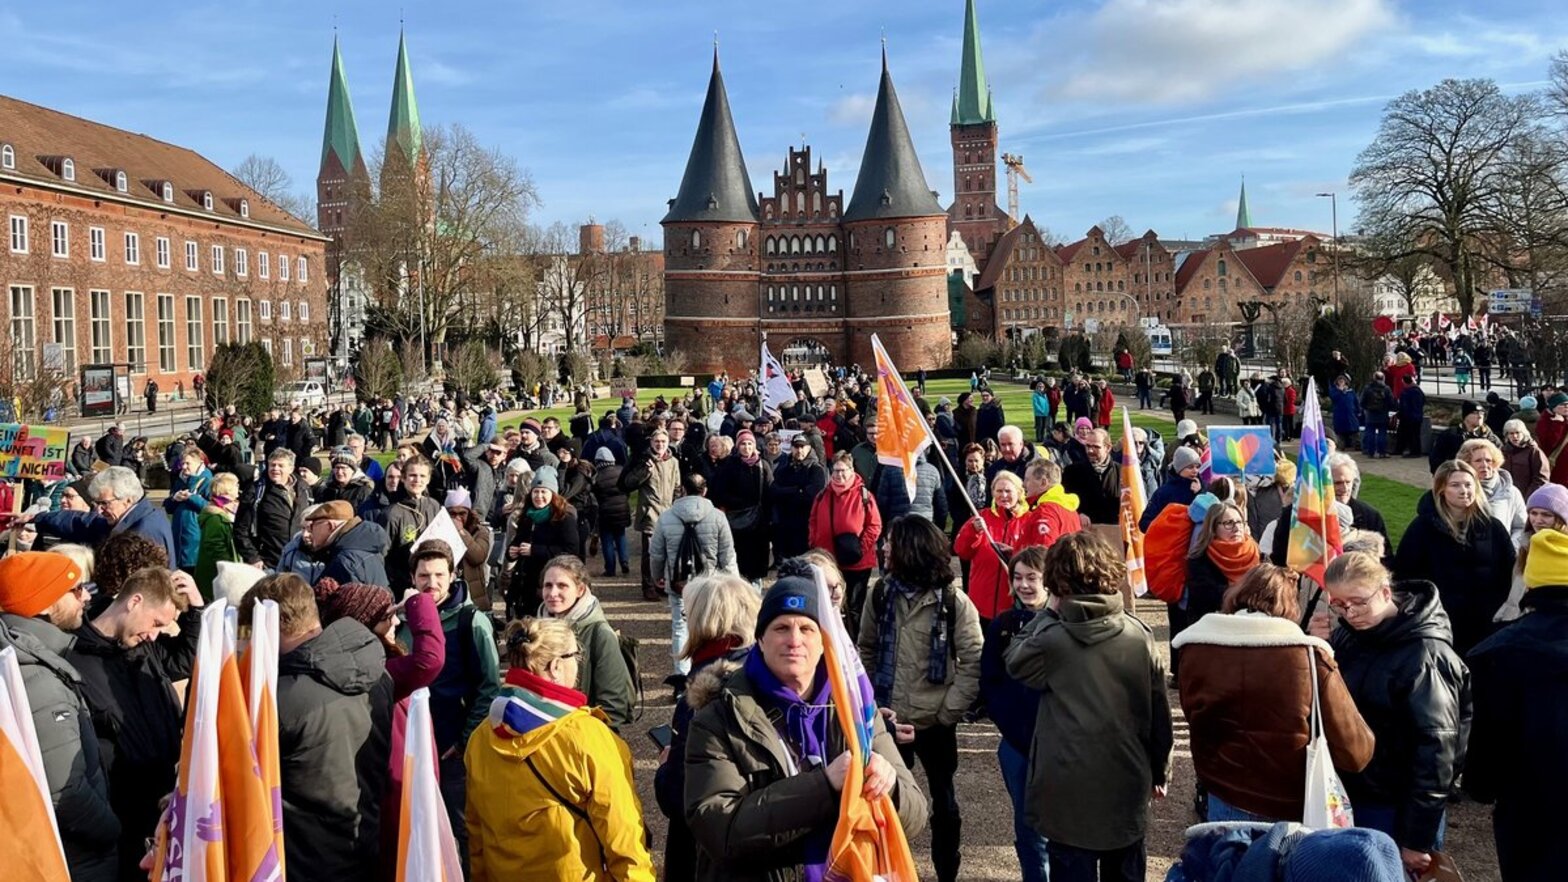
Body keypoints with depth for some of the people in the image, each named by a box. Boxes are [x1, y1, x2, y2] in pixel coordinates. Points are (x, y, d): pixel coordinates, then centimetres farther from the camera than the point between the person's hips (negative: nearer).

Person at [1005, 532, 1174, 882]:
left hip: (1071, 791, -3)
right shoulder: (1139, 635, -6)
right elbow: (1159, 712, 2)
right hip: (1128, 786, 4)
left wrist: (1048, 614, 7)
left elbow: (1015, 663, 6)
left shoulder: (1052, 640, -16)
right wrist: (1159, 771, 15)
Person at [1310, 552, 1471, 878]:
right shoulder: (1347, 636, 0)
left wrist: (1417, 838, -17)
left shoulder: (1423, 656, -18)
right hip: (1347, 795, 6)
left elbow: (1435, 749, -18)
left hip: (1396, 810, -6)